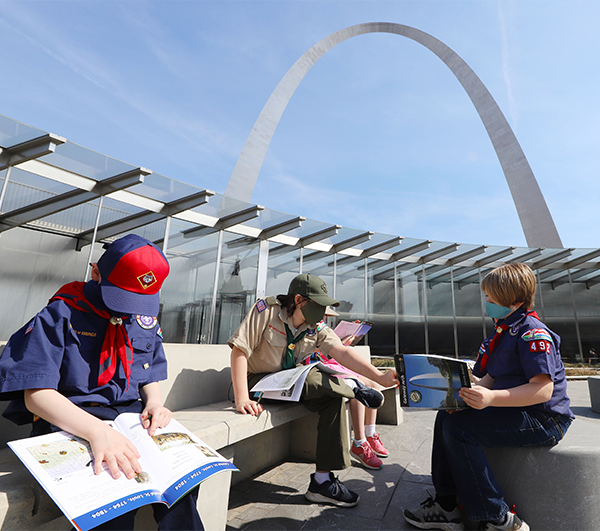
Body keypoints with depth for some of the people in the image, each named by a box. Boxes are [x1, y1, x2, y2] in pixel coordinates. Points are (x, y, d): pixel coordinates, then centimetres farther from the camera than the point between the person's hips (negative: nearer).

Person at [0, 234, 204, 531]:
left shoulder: (146, 320, 7)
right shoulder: (61, 316, -9)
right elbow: (36, 394, -15)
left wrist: (154, 403, -7)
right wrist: (97, 430, -31)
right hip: (69, 424, -4)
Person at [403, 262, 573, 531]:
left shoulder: (533, 333, -17)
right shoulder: (504, 330, 13)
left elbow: (543, 389, -26)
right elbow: (490, 379, 12)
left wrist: (491, 398, -37)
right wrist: (466, 394, -5)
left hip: (542, 419, -10)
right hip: (513, 409, 10)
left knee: (458, 428, -22)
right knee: (446, 416, 2)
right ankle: (446, 505, 8)